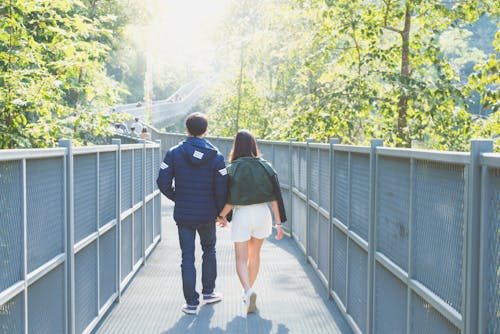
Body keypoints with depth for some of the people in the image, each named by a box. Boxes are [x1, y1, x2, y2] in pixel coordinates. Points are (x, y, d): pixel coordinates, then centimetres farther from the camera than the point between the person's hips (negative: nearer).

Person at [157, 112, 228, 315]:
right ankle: (208, 292, 29)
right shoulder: (216, 156, -7)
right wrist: (223, 213, 5)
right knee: (209, 250, 23)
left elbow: (163, 183, -8)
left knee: (187, 257, 6)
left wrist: (177, 198, 10)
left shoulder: (174, 153, -6)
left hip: (183, 215, 0)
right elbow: (222, 189, -8)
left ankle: (191, 302, 7)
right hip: (207, 215, 0)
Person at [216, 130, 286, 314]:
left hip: (242, 215, -3)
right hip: (262, 213, 3)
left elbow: (230, 200, -9)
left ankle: (248, 291, -20)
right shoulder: (265, 166, 0)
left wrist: (221, 216, 10)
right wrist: (279, 223, 1)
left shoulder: (232, 169, -8)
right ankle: (249, 291, 33)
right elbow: (275, 197, -3)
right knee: (254, 254, 21)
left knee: (241, 258, 3)